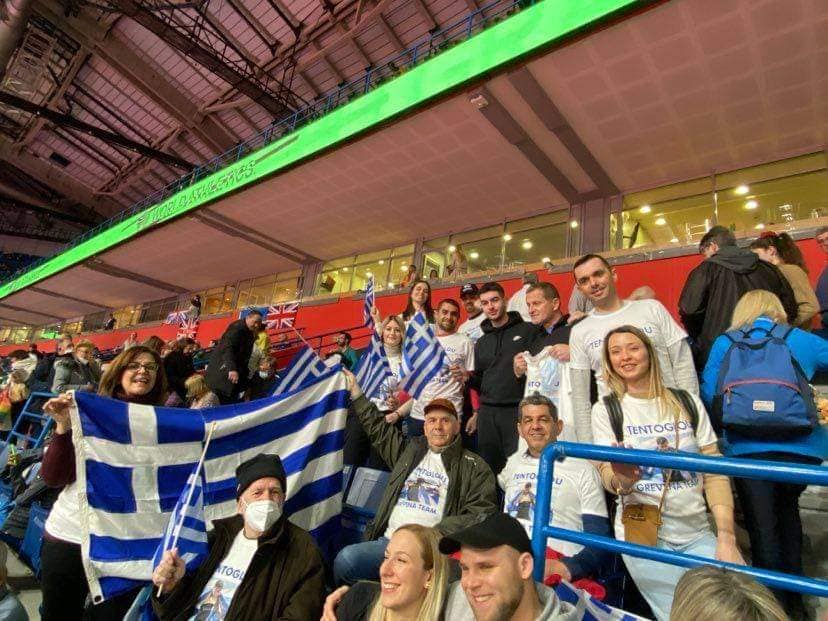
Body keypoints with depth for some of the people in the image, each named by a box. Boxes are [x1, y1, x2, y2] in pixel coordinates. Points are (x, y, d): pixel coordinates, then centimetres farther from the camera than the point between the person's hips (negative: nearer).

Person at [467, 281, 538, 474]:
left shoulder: (528, 331, 0)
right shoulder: (481, 342, 18)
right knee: (487, 469, 10)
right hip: (487, 413, 5)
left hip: (517, 411, -5)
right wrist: (468, 378, 4)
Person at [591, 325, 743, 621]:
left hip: (697, 534, 3)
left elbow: (715, 474, 4)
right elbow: (608, 476, -7)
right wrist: (623, 480, -30)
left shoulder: (688, 403, 6)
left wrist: (727, 538, -5)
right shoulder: (606, 410, -1)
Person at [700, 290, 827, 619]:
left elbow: (709, 394, 0)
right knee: (787, 509, 25)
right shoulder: (801, 340, 8)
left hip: (747, 448, -2)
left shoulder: (724, 343, 5)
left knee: (763, 528, 7)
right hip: (800, 447, 3)